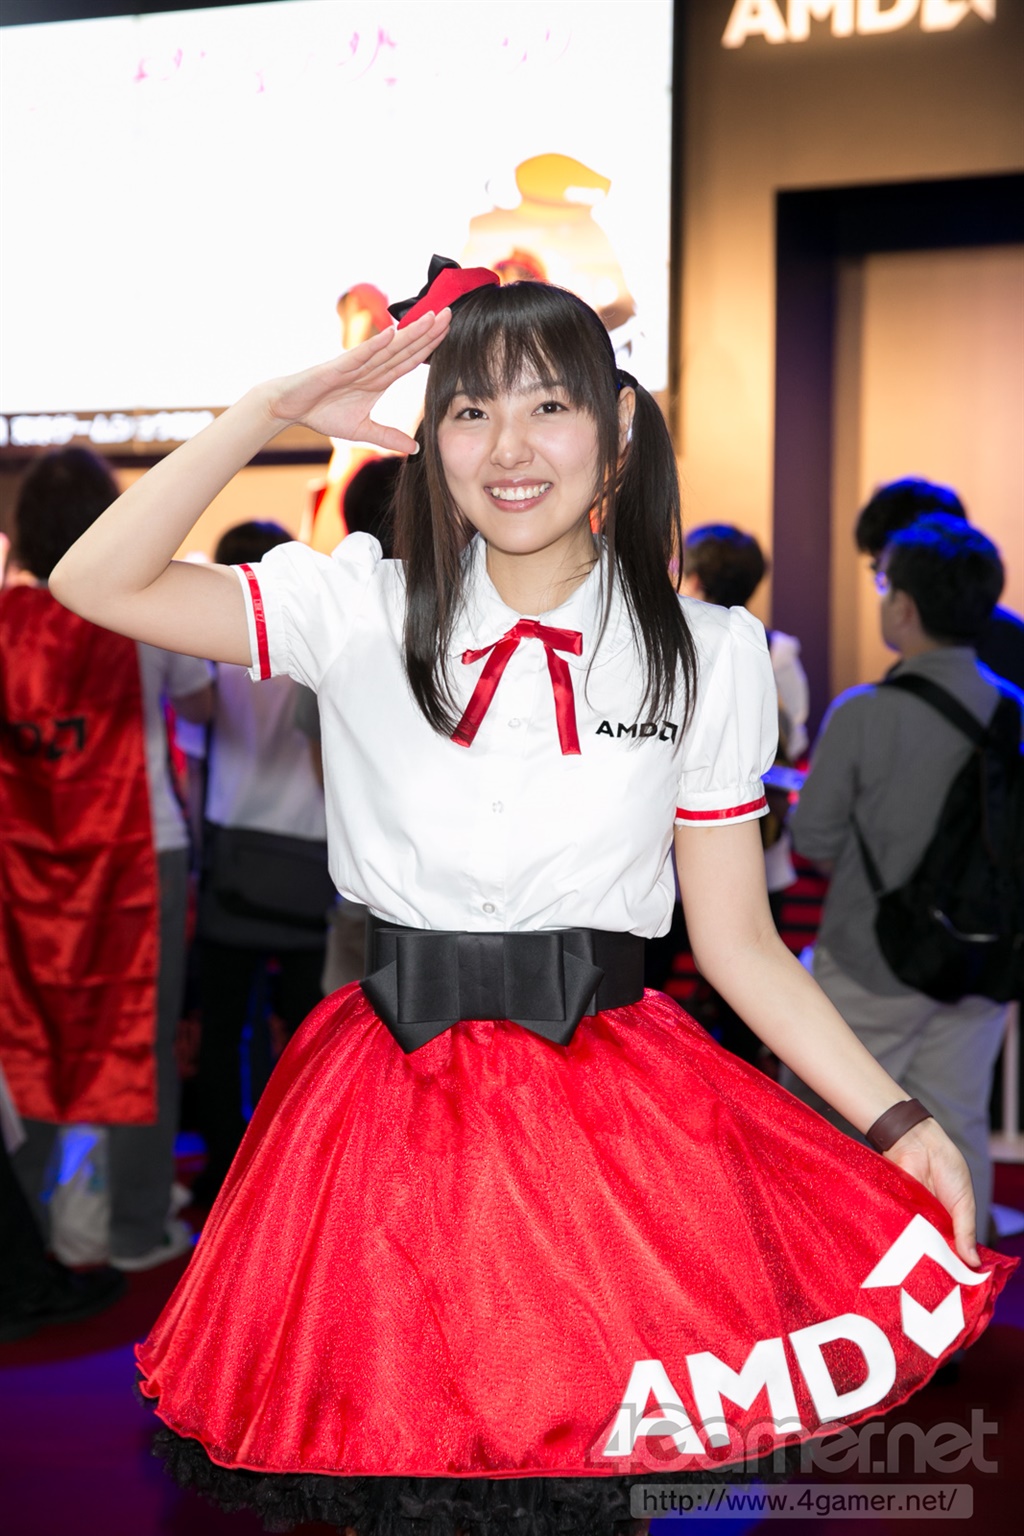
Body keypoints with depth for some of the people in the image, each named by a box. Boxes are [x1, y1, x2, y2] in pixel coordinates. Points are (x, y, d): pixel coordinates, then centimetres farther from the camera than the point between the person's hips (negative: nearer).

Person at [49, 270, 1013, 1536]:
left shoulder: (710, 655, 2)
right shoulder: (361, 611, 1)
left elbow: (739, 942, 4)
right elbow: (98, 582, -6)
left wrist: (900, 1123, -2)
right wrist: (273, 411, -10)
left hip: (611, 1094, 0)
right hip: (396, 1091, 0)